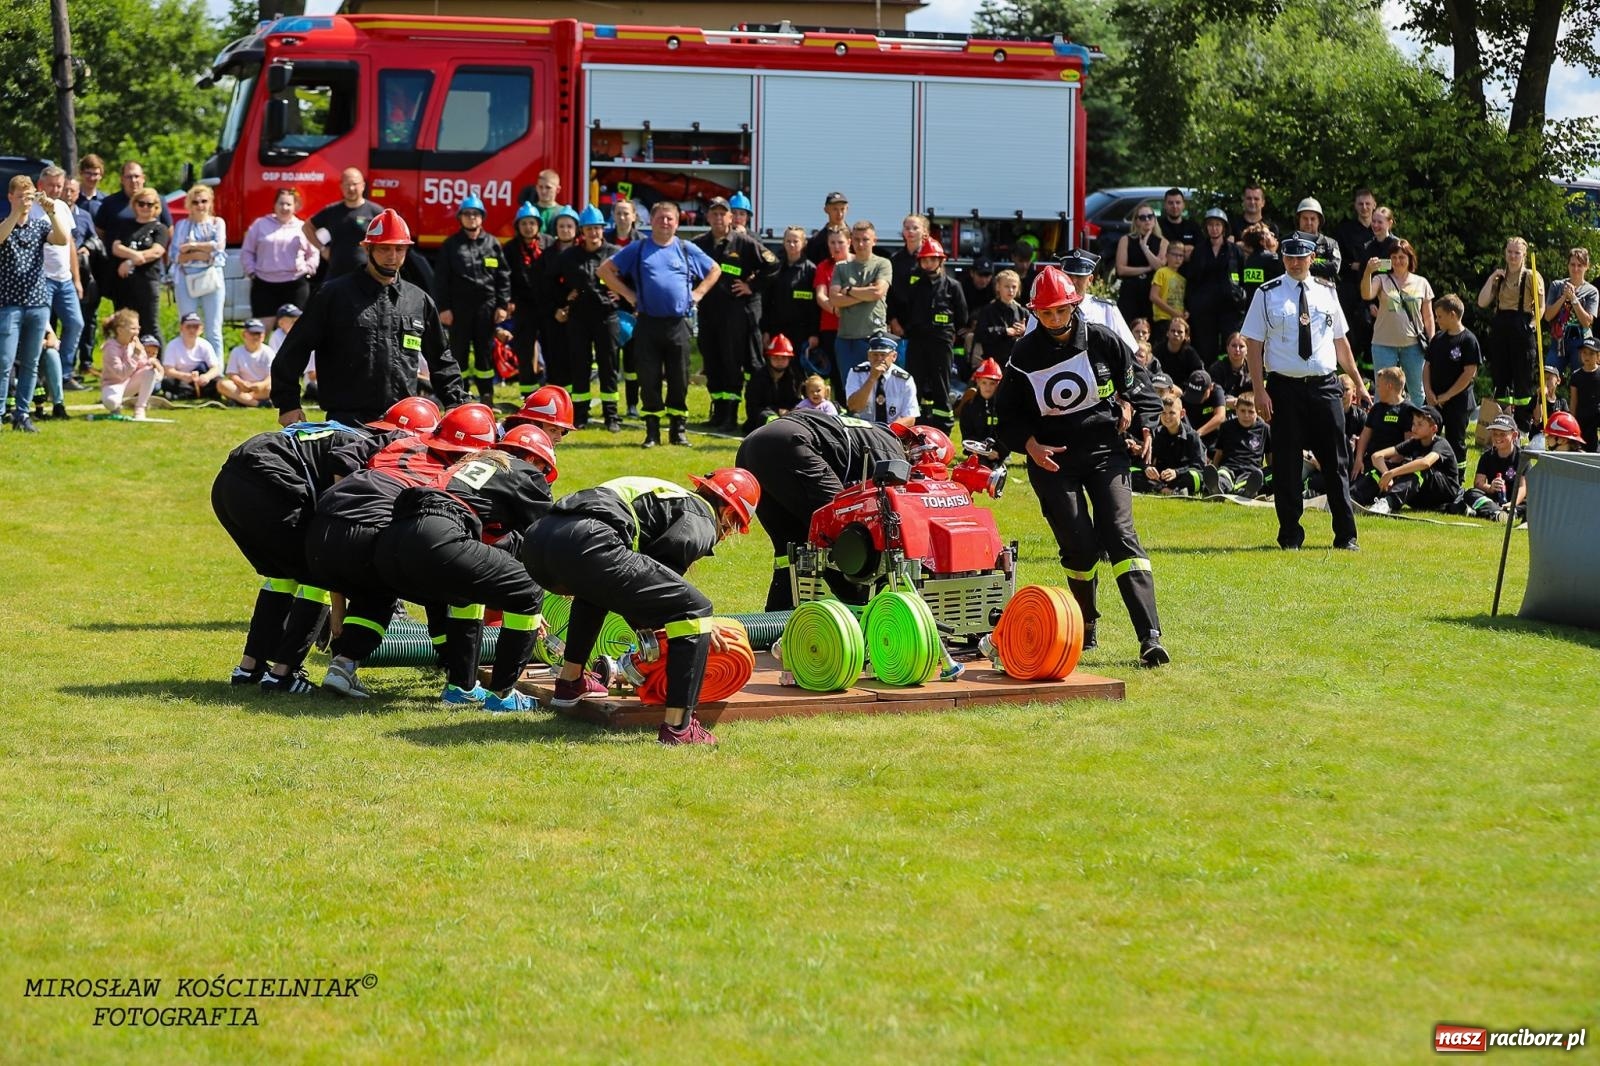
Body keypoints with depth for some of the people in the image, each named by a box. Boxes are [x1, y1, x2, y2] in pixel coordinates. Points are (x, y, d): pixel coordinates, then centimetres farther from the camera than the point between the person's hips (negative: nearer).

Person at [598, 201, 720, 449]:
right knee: (649, 379, 1)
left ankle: (679, 430, 11)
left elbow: (715, 270, 20)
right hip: (647, 324, -1)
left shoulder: (687, 250, 9)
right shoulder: (638, 249, 6)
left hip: (678, 324, 1)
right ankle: (652, 431, 8)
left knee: (679, 380, 2)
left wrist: (697, 294, 9)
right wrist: (628, 294, 2)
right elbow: (605, 270, 9)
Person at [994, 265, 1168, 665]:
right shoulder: (1024, 355, -3)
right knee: (1079, 546, -7)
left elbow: (1132, 375, 17)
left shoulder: (1102, 340, -2)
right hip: (1051, 459, 0)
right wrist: (1030, 445, -11)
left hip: (1104, 451, 0)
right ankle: (1085, 627, 18)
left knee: (1120, 534, -14)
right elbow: (1008, 413, 4)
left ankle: (1150, 636, -23)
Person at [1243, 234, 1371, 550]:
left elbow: (1340, 340, 16)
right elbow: (1253, 343, -2)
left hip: (1324, 386, 3)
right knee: (1287, 464, 1)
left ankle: (1345, 535, 11)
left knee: (1336, 462, 4)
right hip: (1284, 388, -3)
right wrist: (1260, 391, -9)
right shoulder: (1268, 295, 0)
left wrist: (1358, 383, 14)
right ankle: (1290, 536, 12)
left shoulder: (1327, 293, 10)